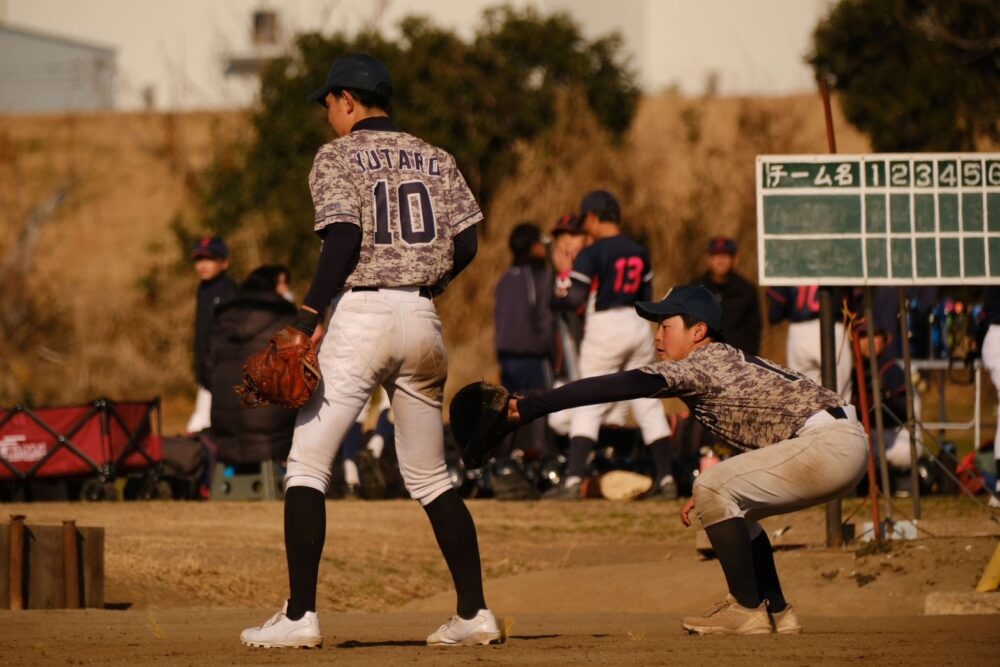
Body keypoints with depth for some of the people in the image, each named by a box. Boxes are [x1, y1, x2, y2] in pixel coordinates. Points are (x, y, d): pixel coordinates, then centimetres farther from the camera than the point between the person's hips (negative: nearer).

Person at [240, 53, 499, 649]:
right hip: (423, 321, 6)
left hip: (361, 315, -5)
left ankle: (300, 616, -12)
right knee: (431, 476, 15)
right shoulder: (435, 159, 13)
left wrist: (307, 318, -17)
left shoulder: (339, 157, -2)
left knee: (307, 464, -3)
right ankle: (474, 613, 9)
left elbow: (344, 239, -15)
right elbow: (466, 243, 7)